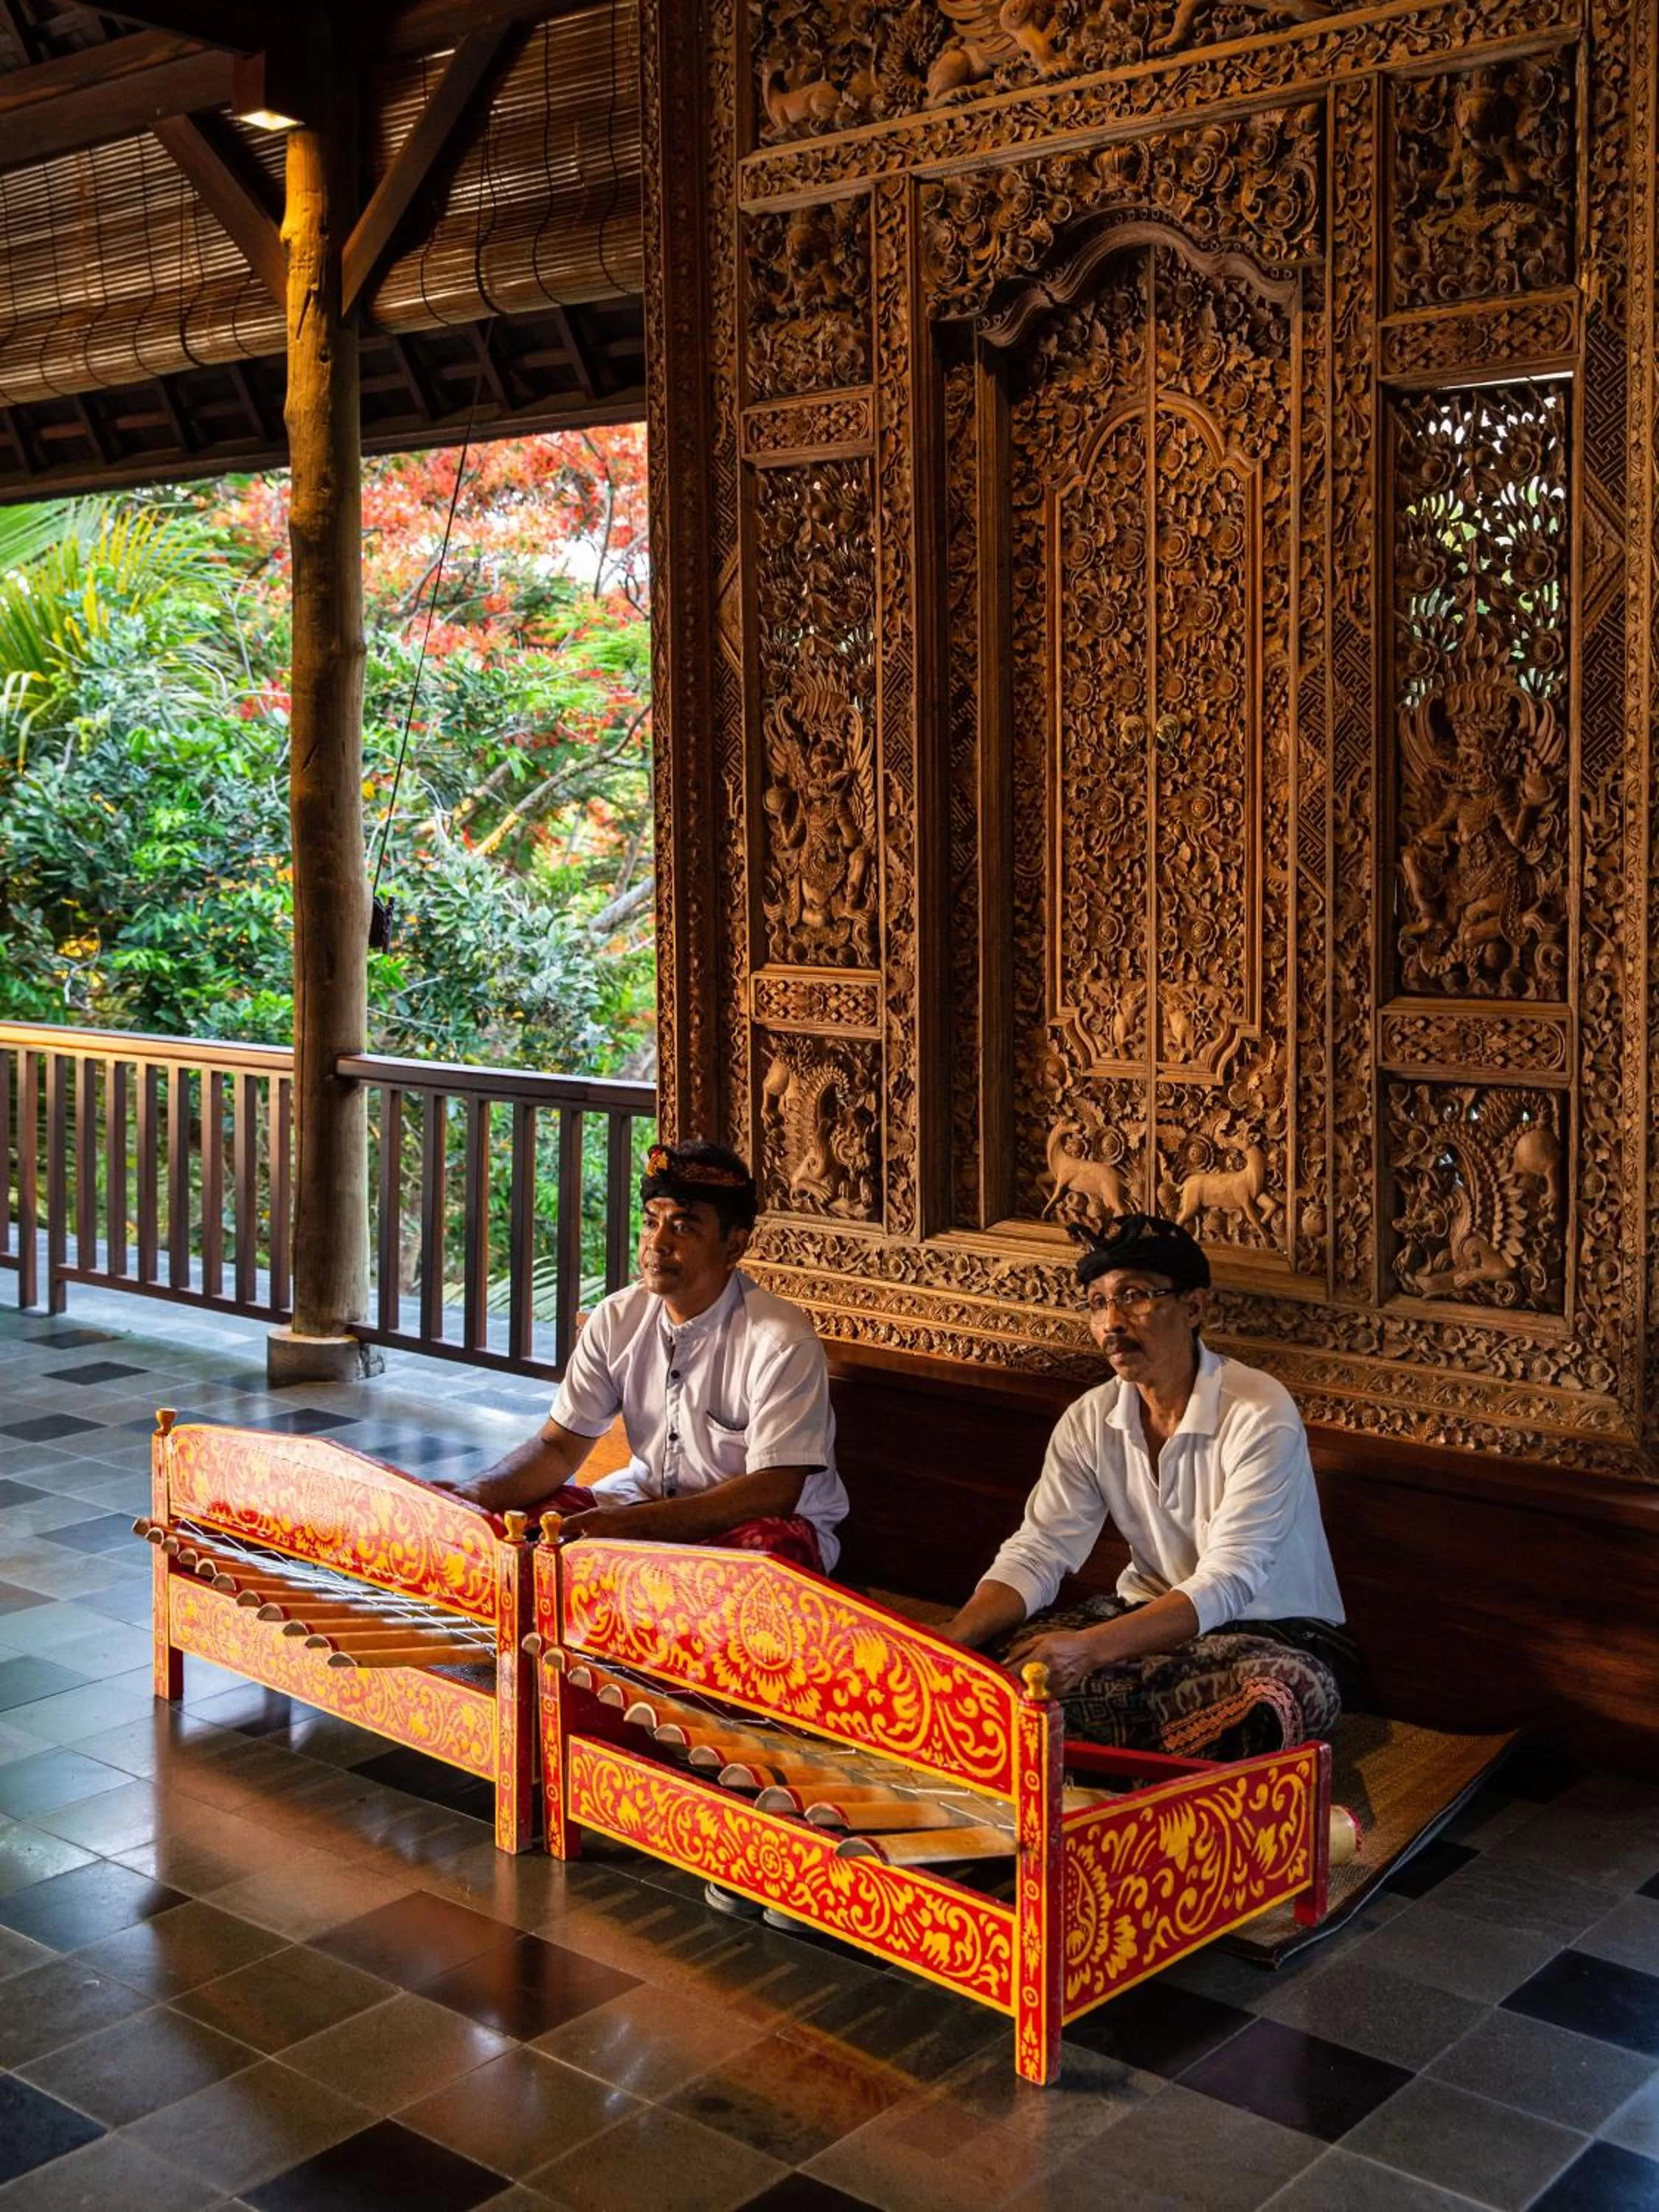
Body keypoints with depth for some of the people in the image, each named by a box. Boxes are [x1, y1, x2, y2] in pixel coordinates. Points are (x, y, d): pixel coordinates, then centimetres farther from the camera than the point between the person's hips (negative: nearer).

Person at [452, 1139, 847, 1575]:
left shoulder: (781, 1341, -21)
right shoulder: (617, 1318, -3)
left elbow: (774, 1491, -26)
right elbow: (558, 1446, 0)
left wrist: (629, 1524, -35)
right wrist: (479, 1493, -23)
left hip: (750, 1521, -4)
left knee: (772, 1546, -38)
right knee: (506, 1520, -17)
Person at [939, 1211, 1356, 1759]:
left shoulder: (1260, 1416, -21)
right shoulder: (1090, 1421, -2)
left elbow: (1226, 1585, -29)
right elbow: (1036, 1554, -7)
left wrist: (1089, 1648, -44)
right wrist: (950, 1639, -28)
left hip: (1277, 1631, -4)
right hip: (1154, 1619, 4)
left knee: (1291, 1691, -41)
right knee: (997, 1657, -21)